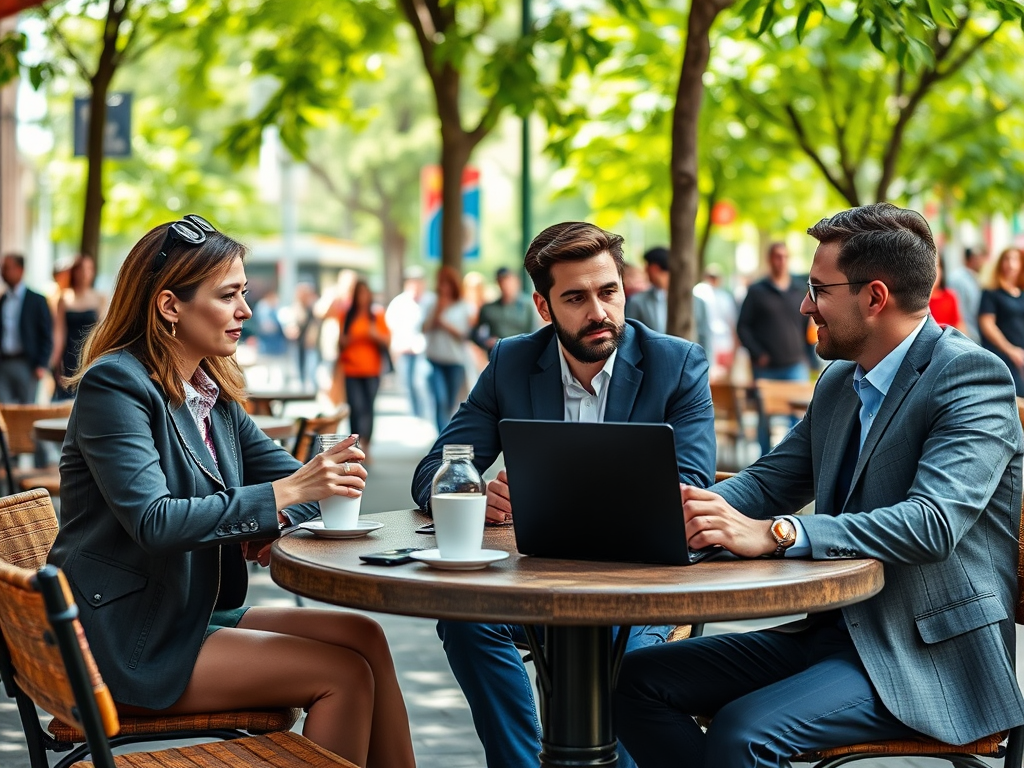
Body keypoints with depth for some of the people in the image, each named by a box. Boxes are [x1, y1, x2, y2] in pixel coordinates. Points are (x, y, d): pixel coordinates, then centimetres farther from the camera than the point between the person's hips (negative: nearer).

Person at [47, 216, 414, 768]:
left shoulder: (212, 392, 11)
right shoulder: (116, 385, -14)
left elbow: (292, 475, 12)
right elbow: (154, 522, -25)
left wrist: (274, 521, -11)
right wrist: (280, 496, -27)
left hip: (198, 614, 8)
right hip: (128, 645, -8)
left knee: (362, 636, -9)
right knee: (344, 674, -16)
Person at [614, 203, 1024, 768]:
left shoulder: (971, 376, -14)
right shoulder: (839, 381, 13)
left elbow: (933, 523, -27)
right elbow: (768, 483, 15)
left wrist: (774, 534, -35)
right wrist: (688, 509, -8)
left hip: (928, 653, -8)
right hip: (833, 628, 8)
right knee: (640, 680, -4)